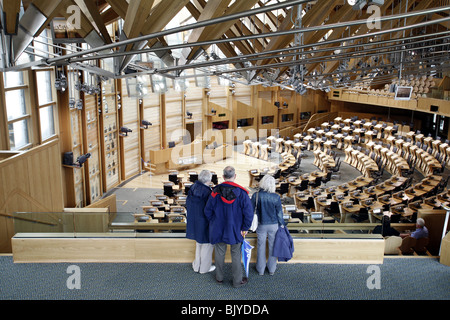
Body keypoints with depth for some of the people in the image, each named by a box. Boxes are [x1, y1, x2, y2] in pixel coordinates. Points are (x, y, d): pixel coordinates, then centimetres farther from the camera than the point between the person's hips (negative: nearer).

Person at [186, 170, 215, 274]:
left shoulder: (192, 188, -3)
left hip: (193, 221, 7)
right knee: (207, 243, 12)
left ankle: (197, 265, 33)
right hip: (204, 222, -7)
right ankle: (204, 267, 23)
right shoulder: (207, 192, -25)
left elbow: (188, 204, 7)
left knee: (198, 243, 23)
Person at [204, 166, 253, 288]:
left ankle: (219, 277, 32)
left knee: (219, 253, 17)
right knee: (236, 255, 12)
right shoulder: (241, 192, -16)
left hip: (218, 229, 2)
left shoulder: (216, 191, -11)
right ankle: (237, 281, 23)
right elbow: (249, 213, -15)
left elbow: (208, 210, -3)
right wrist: (245, 228, -3)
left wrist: (213, 222, 14)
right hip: (236, 230, -1)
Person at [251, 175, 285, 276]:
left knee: (261, 246, 15)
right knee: (272, 246, 15)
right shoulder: (276, 197, -16)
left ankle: (260, 269, 28)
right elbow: (279, 213, -6)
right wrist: (281, 224, 9)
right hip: (274, 225, -1)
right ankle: (272, 269, 28)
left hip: (261, 225, 1)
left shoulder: (256, 195, -14)